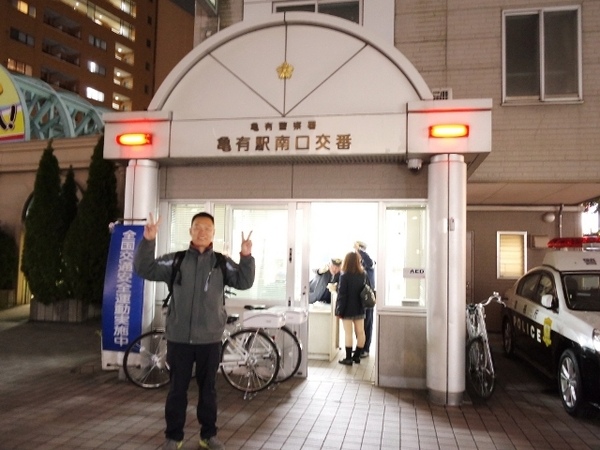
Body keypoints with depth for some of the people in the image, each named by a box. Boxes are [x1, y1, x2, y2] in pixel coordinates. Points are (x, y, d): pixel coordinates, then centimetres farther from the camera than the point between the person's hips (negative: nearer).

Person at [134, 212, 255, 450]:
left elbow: (244, 282, -7)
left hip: (210, 339, 0)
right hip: (179, 337, 0)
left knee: (208, 388, 13)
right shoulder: (175, 260, 1)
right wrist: (148, 241, -18)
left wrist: (246, 257, -23)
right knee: (177, 389, 11)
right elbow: (145, 269, -4)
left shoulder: (222, 263, 1)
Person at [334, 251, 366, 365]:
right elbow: (364, 291, 12)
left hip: (348, 309, -5)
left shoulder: (345, 276, -14)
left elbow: (342, 294, -14)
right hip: (359, 308, 5)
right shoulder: (363, 275, 2)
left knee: (348, 333, -1)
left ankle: (348, 358, 2)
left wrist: (339, 310, -9)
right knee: (360, 332, 10)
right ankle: (357, 356, 19)